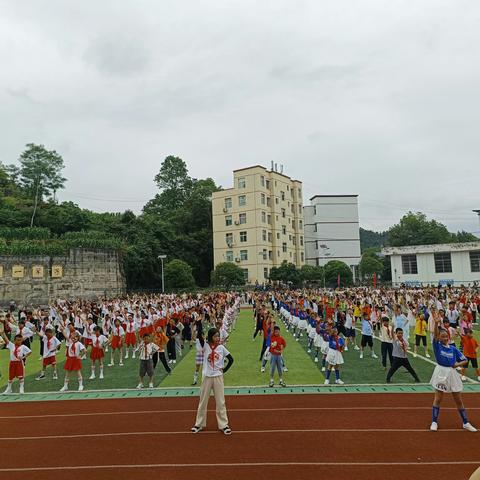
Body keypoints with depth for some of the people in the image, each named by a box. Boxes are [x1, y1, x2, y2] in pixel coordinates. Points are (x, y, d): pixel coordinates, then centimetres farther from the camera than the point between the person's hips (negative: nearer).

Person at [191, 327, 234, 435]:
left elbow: (231, 359, 4)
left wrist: (224, 370, -1)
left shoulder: (221, 347, -2)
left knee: (220, 401, 6)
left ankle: (224, 424, 16)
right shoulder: (205, 346, -6)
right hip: (206, 377, 0)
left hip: (218, 377, 0)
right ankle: (199, 424, 26)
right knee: (203, 401, 12)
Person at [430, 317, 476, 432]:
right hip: (441, 373, -3)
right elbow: (435, 335, -24)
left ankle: (466, 423, 25)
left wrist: (458, 364, -11)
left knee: (459, 400, 11)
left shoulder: (453, 348, 4)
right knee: (438, 399, 2)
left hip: (452, 374, 3)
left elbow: (465, 360, 10)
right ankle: (434, 422, 11)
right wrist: (436, 323, -39)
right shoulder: (437, 346, -5)